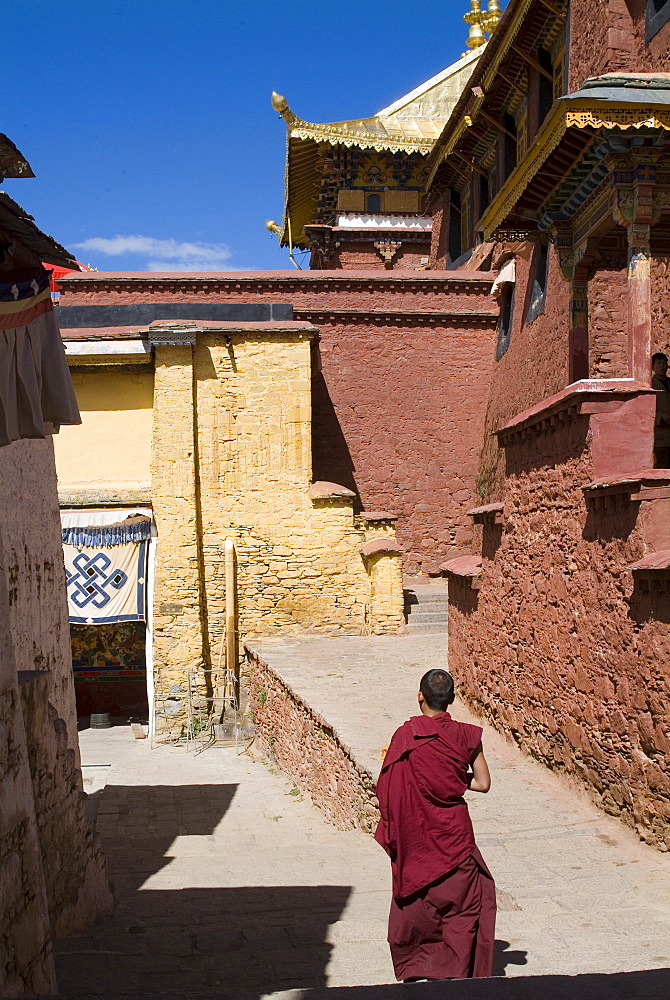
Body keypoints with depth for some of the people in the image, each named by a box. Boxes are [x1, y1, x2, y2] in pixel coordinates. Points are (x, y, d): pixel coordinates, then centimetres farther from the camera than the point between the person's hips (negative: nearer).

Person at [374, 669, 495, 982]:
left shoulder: (406, 736, -12)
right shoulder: (465, 735, -7)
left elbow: (387, 789, -10)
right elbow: (483, 783, 0)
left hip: (415, 835, 0)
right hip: (453, 833, 0)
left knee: (414, 899, 16)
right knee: (462, 902, 12)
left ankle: (410, 969, 25)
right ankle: (456, 971, 11)